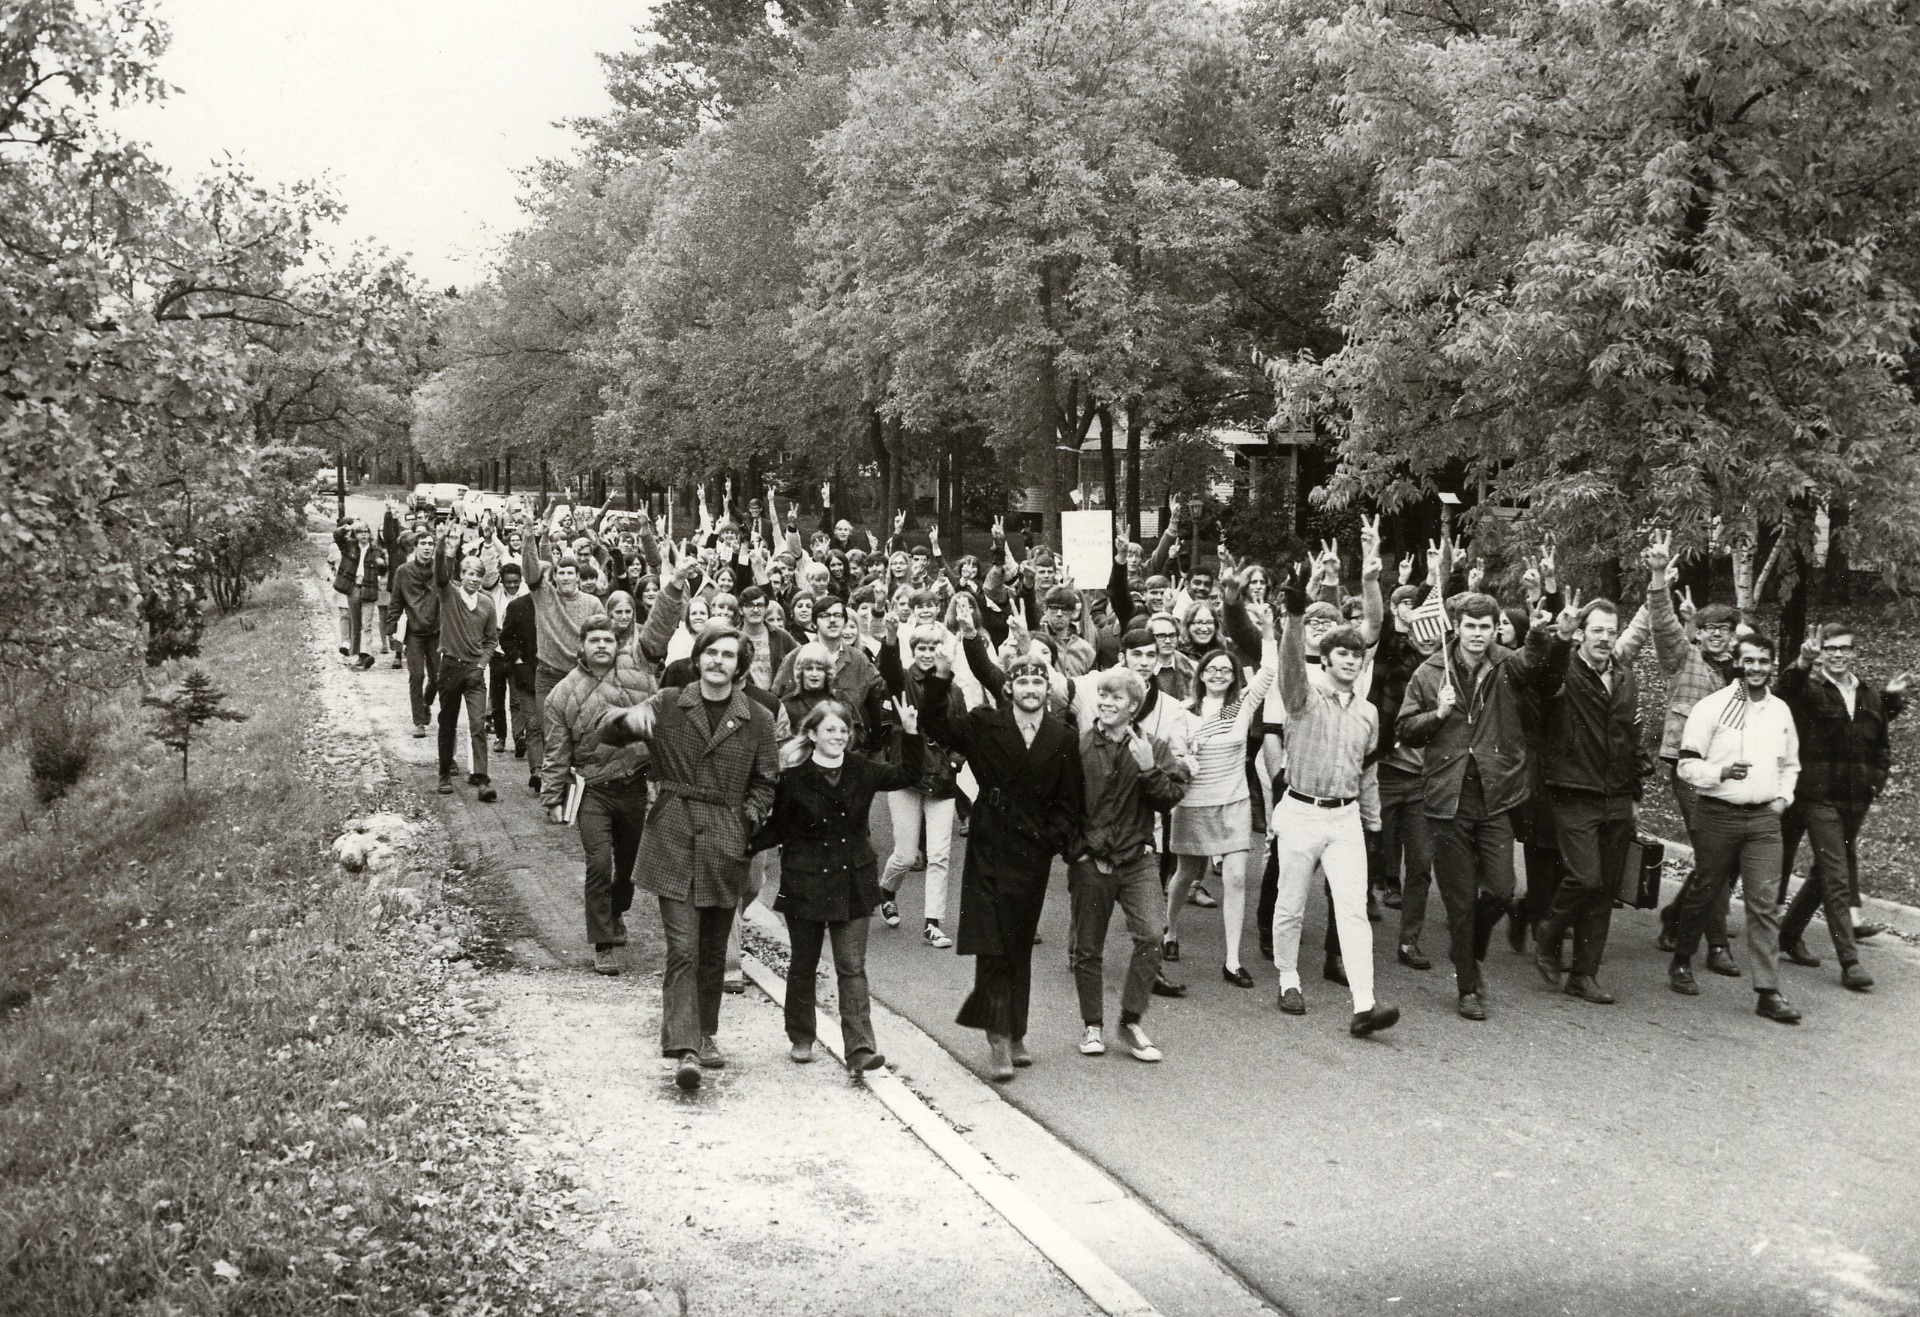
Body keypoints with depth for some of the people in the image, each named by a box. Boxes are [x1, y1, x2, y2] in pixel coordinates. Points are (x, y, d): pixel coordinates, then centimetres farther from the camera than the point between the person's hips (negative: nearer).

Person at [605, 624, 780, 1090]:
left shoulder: (757, 719, 5)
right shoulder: (668, 705, 4)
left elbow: (765, 782, 12)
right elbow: (607, 736, 2)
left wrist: (747, 822, -4)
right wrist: (630, 719, -20)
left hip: (725, 845, 2)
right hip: (673, 839, -2)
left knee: (713, 950, 12)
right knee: (682, 948, -11)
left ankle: (706, 1034, 29)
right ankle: (683, 1049, -14)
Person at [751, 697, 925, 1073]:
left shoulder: (861, 770, 1)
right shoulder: (794, 777, -9)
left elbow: (907, 775, 4)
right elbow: (778, 828, -2)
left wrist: (910, 733, -7)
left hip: (853, 883, 2)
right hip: (806, 883, -2)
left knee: (852, 967, -4)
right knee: (803, 964, 13)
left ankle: (860, 1049, -9)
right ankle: (801, 1039, 30)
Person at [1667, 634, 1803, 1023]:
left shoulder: (1781, 711, 11)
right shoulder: (1712, 707, -5)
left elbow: (1790, 764, 25)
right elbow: (1687, 765, -6)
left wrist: (1784, 797, 8)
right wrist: (1721, 771, -22)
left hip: (1764, 818, 3)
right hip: (1717, 815, -3)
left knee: (1764, 901, -4)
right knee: (1704, 893, 8)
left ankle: (1769, 991, -5)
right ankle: (1681, 963, 30)